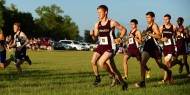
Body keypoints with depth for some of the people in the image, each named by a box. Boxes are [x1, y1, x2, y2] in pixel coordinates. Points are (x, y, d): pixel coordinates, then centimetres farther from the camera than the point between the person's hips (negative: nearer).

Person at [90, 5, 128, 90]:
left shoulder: (112, 23, -7)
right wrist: (92, 34, -9)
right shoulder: (97, 24, 7)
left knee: (101, 62, -22)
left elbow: (124, 30, 1)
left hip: (109, 47, -6)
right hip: (101, 46, 6)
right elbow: (95, 38, 12)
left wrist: (119, 38, -11)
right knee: (93, 61, -4)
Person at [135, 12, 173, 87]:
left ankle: (169, 72, 39)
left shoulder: (154, 25, -6)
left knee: (160, 64, 7)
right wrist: (144, 39, 17)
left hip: (154, 48, -6)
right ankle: (142, 82, -18)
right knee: (142, 63, -14)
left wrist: (148, 33, -23)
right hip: (147, 47, 6)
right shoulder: (148, 27, 18)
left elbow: (159, 36, -21)